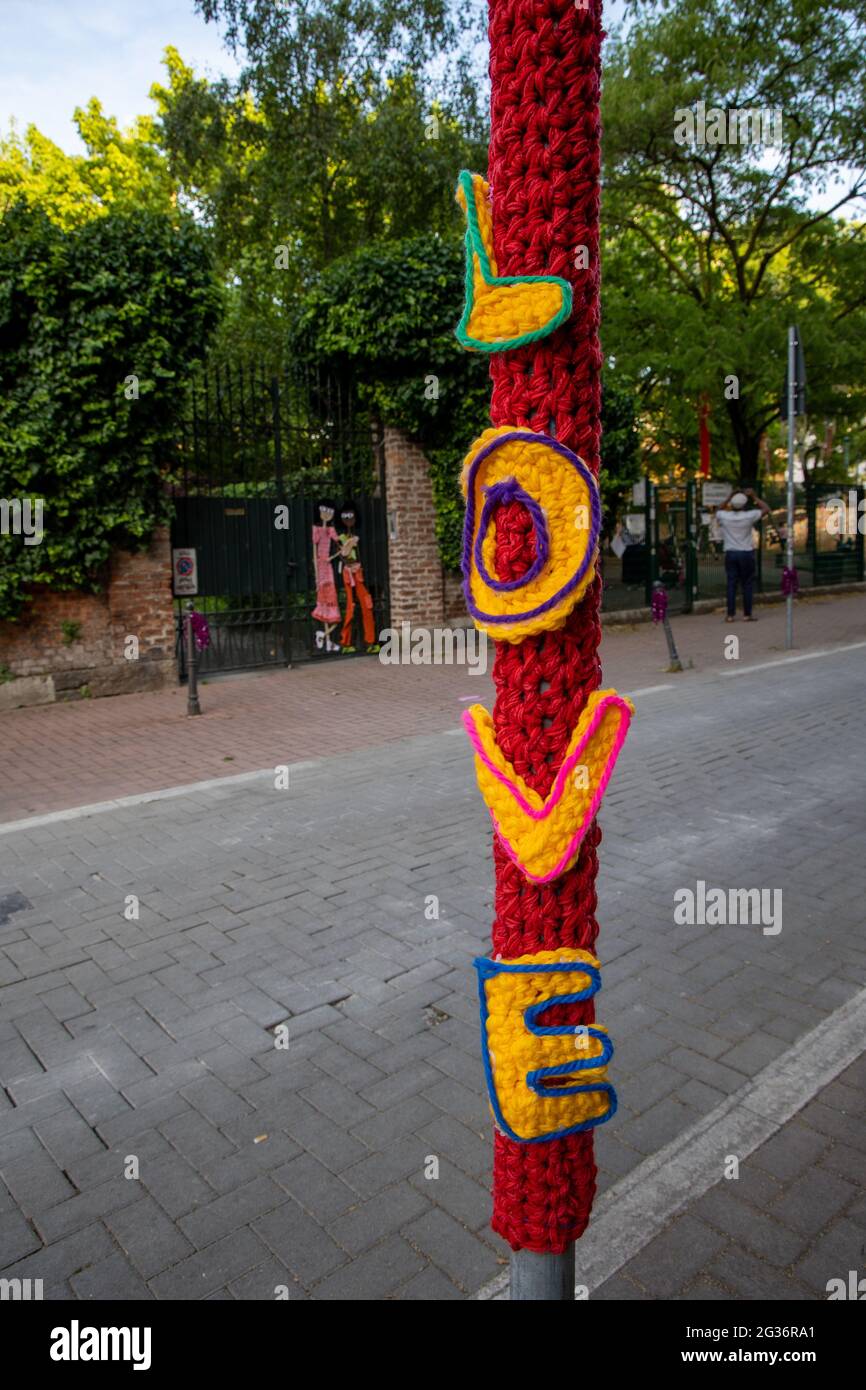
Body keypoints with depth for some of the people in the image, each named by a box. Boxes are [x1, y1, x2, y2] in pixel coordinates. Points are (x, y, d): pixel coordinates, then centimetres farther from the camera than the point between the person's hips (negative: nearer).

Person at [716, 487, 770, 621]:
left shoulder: (724, 517, -4)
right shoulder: (749, 516, -9)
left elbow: (718, 511, 21)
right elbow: (766, 509, 6)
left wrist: (728, 498, 19)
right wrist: (754, 497, 7)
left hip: (730, 554, 2)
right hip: (746, 553, -2)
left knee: (731, 584, 3)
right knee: (747, 584, 4)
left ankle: (730, 615, 1)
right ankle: (747, 615, 4)